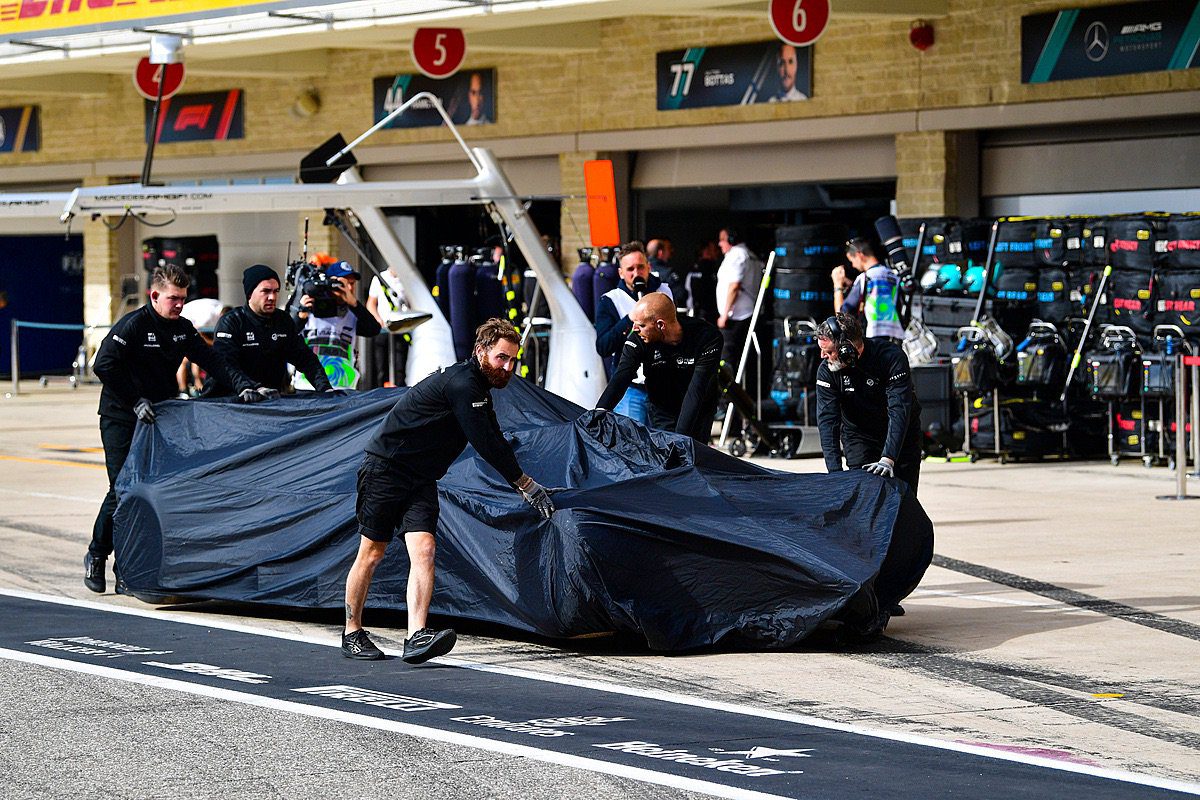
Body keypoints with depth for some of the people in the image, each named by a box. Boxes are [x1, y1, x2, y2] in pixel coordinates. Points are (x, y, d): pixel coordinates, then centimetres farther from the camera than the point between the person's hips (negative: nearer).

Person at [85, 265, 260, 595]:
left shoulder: (182, 329, 5)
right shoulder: (133, 325, -14)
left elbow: (211, 359, 6)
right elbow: (104, 366, -21)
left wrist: (242, 384, -8)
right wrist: (136, 400, -24)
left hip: (158, 416, 6)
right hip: (120, 418, -6)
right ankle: (96, 557, 8)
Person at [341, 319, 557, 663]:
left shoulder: (476, 387, 11)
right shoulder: (461, 384, -20)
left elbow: (495, 442, 19)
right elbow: (486, 445, -21)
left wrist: (527, 484, 16)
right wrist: (527, 485, -13)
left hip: (421, 480, 8)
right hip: (385, 469, -8)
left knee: (423, 551, -10)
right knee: (371, 554, 0)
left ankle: (417, 638, -22)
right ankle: (352, 634, 15)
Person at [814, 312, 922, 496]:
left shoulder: (892, 357, -28)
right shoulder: (826, 371, -19)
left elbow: (899, 412, -34)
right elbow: (827, 420, -23)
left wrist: (887, 460, -44)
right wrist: (835, 471, -34)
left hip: (900, 434, -1)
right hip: (858, 435, 2)